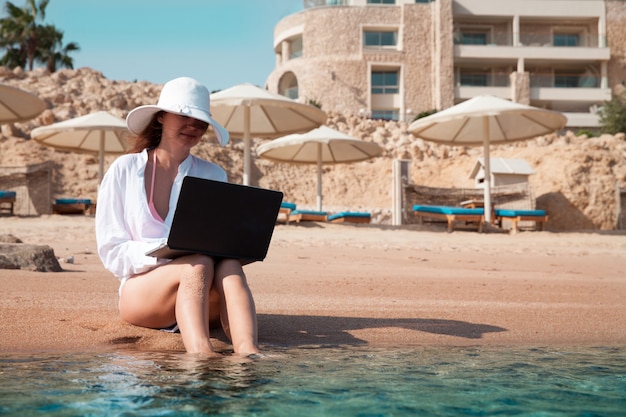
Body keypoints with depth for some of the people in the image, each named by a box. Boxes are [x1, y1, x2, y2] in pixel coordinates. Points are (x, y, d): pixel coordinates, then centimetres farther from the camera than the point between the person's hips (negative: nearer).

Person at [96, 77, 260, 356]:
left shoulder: (213, 176, 13)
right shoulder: (124, 170, 6)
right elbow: (111, 251, 0)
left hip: (206, 302, 2)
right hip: (141, 290, -2)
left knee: (229, 265, -32)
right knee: (199, 265, -34)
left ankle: (248, 353, -57)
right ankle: (200, 353, -59)